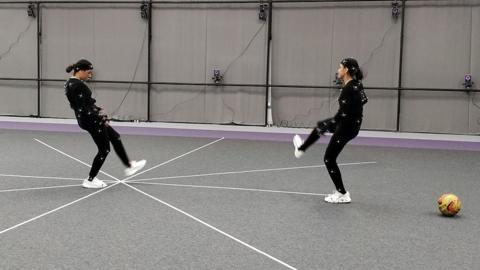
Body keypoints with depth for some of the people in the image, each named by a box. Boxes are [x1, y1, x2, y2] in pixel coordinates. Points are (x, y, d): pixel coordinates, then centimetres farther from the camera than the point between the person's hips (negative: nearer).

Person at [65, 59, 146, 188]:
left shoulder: (71, 83, 9)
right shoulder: (78, 85, -22)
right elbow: (85, 108, -24)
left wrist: (97, 111, 12)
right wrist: (101, 119, -15)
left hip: (86, 118, 10)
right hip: (90, 120, -10)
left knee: (115, 138, 18)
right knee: (104, 149, 3)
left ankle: (129, 166, 30)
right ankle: (90, 180, 13)